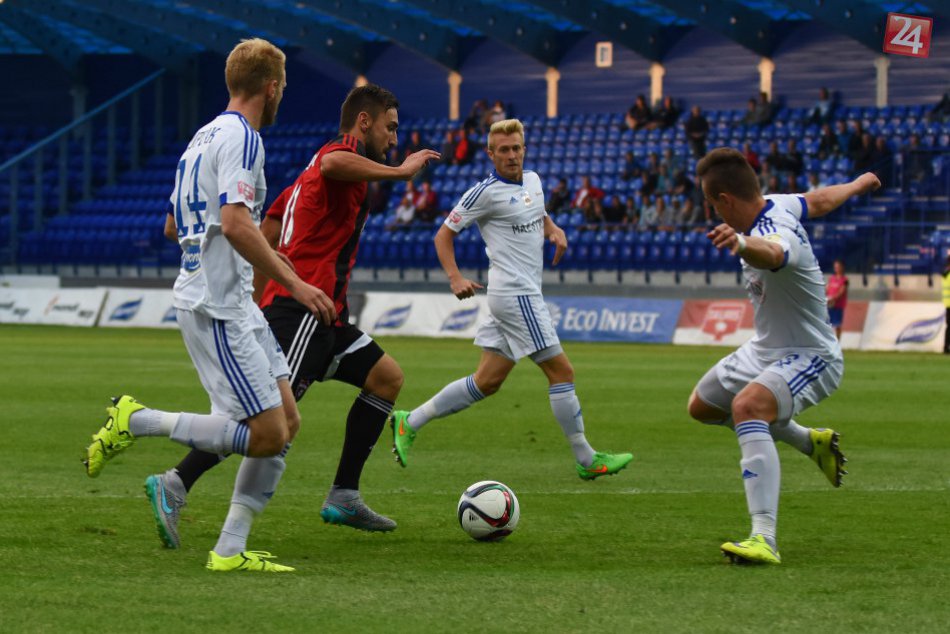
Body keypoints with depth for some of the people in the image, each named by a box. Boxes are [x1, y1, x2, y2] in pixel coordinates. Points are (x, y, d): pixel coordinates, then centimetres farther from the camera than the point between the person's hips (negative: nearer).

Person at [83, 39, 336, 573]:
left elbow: (174, 226, 26)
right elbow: (236, 224, -26)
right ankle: (136, 421, -4)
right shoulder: (242, 137, -14)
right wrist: (295, 283, -22)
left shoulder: (206, 136, 17)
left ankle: (232, 550, 7)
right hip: (217, 305, -10)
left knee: (287, 422, 8)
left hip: (235, 303, 10)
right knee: (267, 434, -11)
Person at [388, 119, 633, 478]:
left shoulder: (533, 180, 13)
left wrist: (553, 230, 11)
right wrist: (455, 278, -17)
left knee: (487, 382, 9)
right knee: (562, 371, -6)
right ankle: (587, 461, 1)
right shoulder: (486, 192, -10)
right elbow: (444, 235, -5)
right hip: (515, 295, -9)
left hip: (525, 294, 9)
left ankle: (409, 423, 15)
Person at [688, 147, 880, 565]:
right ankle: (810, 442, 41)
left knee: (747, 405, -39)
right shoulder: (777, 205, -6)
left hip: (809, 358, -11)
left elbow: (771, 253, -60)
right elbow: (819, 201, 15)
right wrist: (857, 185, 37)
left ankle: (765, 539, -47)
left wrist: (742, 244, -83)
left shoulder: (778, 233, -34)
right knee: (702, 406, 26)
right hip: (765, 350, 11)